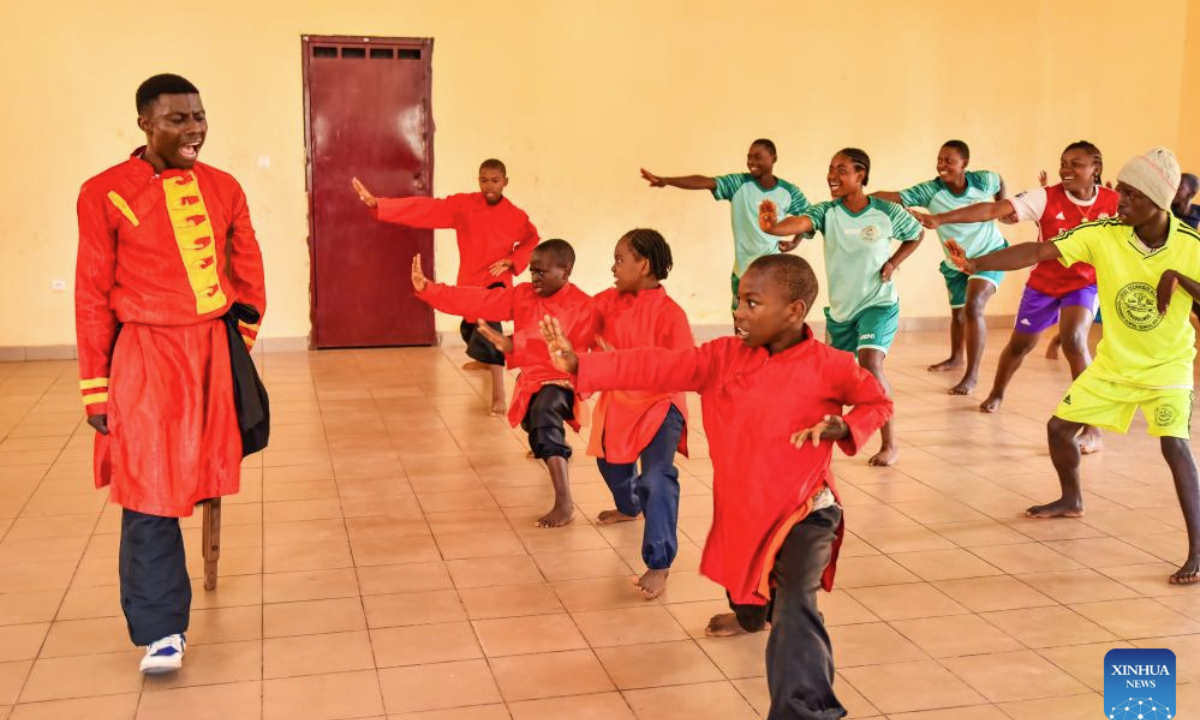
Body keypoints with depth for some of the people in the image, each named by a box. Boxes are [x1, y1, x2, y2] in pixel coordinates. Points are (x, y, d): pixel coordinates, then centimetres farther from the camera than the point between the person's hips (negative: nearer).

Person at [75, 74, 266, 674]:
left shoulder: (223, 188, 5)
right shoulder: (105, 193, -6)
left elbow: (247, 268, 15)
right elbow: (93, 294, -4)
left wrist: (245, 332, 12)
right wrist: (95, 386, -4)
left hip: (212, 351, 4)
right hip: (146, 358, -4)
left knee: (199, 472, 15)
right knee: (149, 494, -3)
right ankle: (161, 632, 7)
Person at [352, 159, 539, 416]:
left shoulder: (515, 216, -10)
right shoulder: (463, 205, -9)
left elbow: (532, 241, 7)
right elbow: (424, 209, -16)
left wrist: (511, 261, -13)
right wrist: (376, 203, -26)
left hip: (495, 282, -4)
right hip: (469, 281, 5)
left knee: (488, 329, -30)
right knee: (470, 328, 27)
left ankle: (498, 392, -28)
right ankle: (485, 360, 63)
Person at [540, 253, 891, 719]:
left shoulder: (829, 366, -14)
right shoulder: (723, 358, -7)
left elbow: (877, 401, 3)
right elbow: (655, 367, -14)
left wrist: (844, 428, -19)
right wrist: (580, 366, -24)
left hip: (804, 512, -5)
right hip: (742, 509, 5)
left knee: (794, 604, -25)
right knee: (744, 569, 31)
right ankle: (750, 614, 68)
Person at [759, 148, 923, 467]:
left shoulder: (887, 212, -12)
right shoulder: (827, 211, -11)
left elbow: (917, 234, 8)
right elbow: (801, 222, -34)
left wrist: (893, 262, -8)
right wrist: (774, 226, -56)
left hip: (878, 303, -4)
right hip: (840, 307, 4)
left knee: (870, 363, -23)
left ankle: (890, 443, -12)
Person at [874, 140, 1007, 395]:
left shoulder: (983, 181, -20)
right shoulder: (930, 190, -24)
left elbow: (1000, 183, 7)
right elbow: (892, 196, -39)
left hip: (990, 253, -3)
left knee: (973, 307, -23)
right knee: (958, 311, 22)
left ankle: (972, 375, -16)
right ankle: (956, 358, 51)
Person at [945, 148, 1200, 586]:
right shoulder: (1103, 234, -17)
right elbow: (1036, 252, -25)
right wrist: (974, 263, -38)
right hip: (1113, 364, 4)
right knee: (1059, 426, 8)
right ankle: (1072, 500, 38)